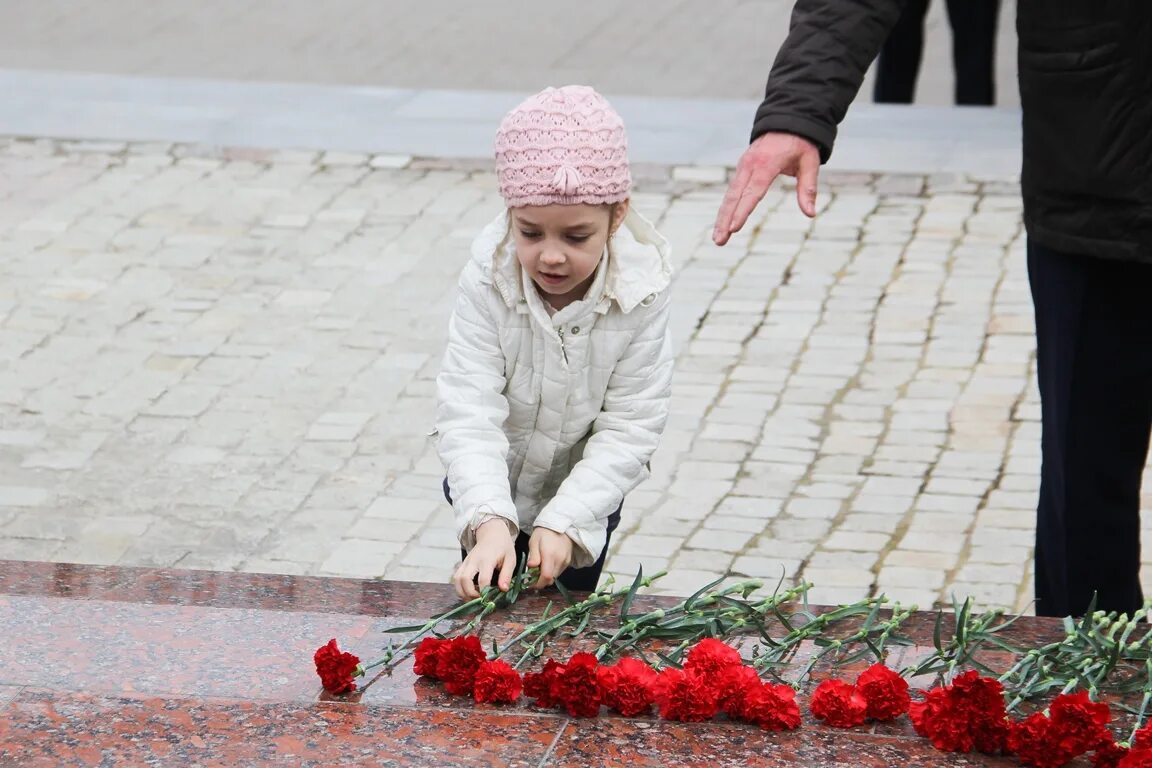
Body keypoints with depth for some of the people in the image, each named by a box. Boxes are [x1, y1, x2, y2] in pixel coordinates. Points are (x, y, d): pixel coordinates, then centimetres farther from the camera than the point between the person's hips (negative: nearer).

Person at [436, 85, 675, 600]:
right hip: (493, 495, 0)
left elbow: (630, 428, -20)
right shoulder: (488, 281, -27)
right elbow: (469, 411, -30)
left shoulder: (640, 292, -25)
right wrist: (488, 521, -44)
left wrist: (564, 521, -30)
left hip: (584, 499, 1)